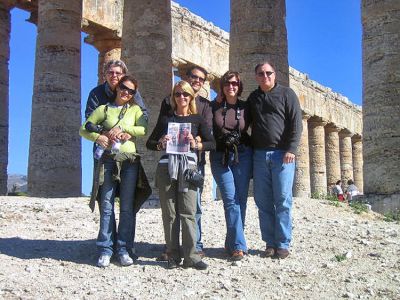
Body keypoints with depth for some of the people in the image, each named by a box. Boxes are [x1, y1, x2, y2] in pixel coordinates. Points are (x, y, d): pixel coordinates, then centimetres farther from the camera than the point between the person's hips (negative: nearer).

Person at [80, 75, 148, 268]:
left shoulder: (135, 109, 12)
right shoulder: (103, 109, 12)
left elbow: (143, 129, -4)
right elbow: (83, 129, 10)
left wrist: (126, 131, -14)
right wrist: (97, 137, -8)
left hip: (130, 160, 1)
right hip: (109, 159, 0)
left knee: (127, 207, 1)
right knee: (106, 206, -2)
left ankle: (123, 250, 7)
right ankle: (105, 250, 3)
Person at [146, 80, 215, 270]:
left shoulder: (197, 119, 12)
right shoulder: (166, 118, 15)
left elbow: (212, 143, 6)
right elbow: (149, 143, 17)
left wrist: (196, 144, -11)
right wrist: (160, 144, -4)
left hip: (188, 166, -1)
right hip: (166, 166, 1)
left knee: (188, 212, -6)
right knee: (169, 213, 0)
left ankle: (191, 256, -3)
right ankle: (173, 256, 6)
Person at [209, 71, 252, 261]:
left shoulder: (246, 107, 7)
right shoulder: (214, 107, 6)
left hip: (242, 155, 1)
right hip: (220, 157, -1)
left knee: (240, 199, 0)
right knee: (230, 200, -9)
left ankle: (232, 243, 11)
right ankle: (239, 245, -10)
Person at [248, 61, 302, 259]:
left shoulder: (286, 94, 5)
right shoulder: (253, 98, 17)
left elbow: (296, 123, -2)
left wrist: (291, 149, -13)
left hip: (281, 154, -4)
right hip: (259, 155, 4)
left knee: (282, 201, -4)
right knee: (263, 202, 2)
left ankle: (283, 244, 1)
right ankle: (270, 243, 10)